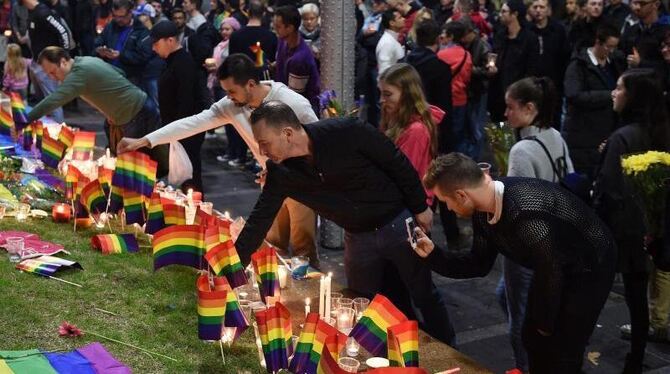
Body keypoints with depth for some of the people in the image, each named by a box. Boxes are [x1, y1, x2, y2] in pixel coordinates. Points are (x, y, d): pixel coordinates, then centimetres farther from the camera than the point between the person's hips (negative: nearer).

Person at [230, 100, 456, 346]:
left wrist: (420, 207, -8)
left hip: (398, 223, -4)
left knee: (425, 296, 9)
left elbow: (397, 162, -15)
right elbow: (260, 219, -6)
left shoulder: (347, 132, -27)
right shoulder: (280, 172, -12)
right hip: (358, 236, 4)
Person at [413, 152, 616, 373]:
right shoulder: (484, 210, -11)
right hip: (554, 267, 8)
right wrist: (432, 254, -9)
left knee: (561, 354, -4)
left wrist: (545, 323, -9)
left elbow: (551, 274, -26)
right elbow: (480, 264, 2)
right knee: (533, 339, 17)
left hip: (589, 268, -8)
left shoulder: (526, 216, -39)